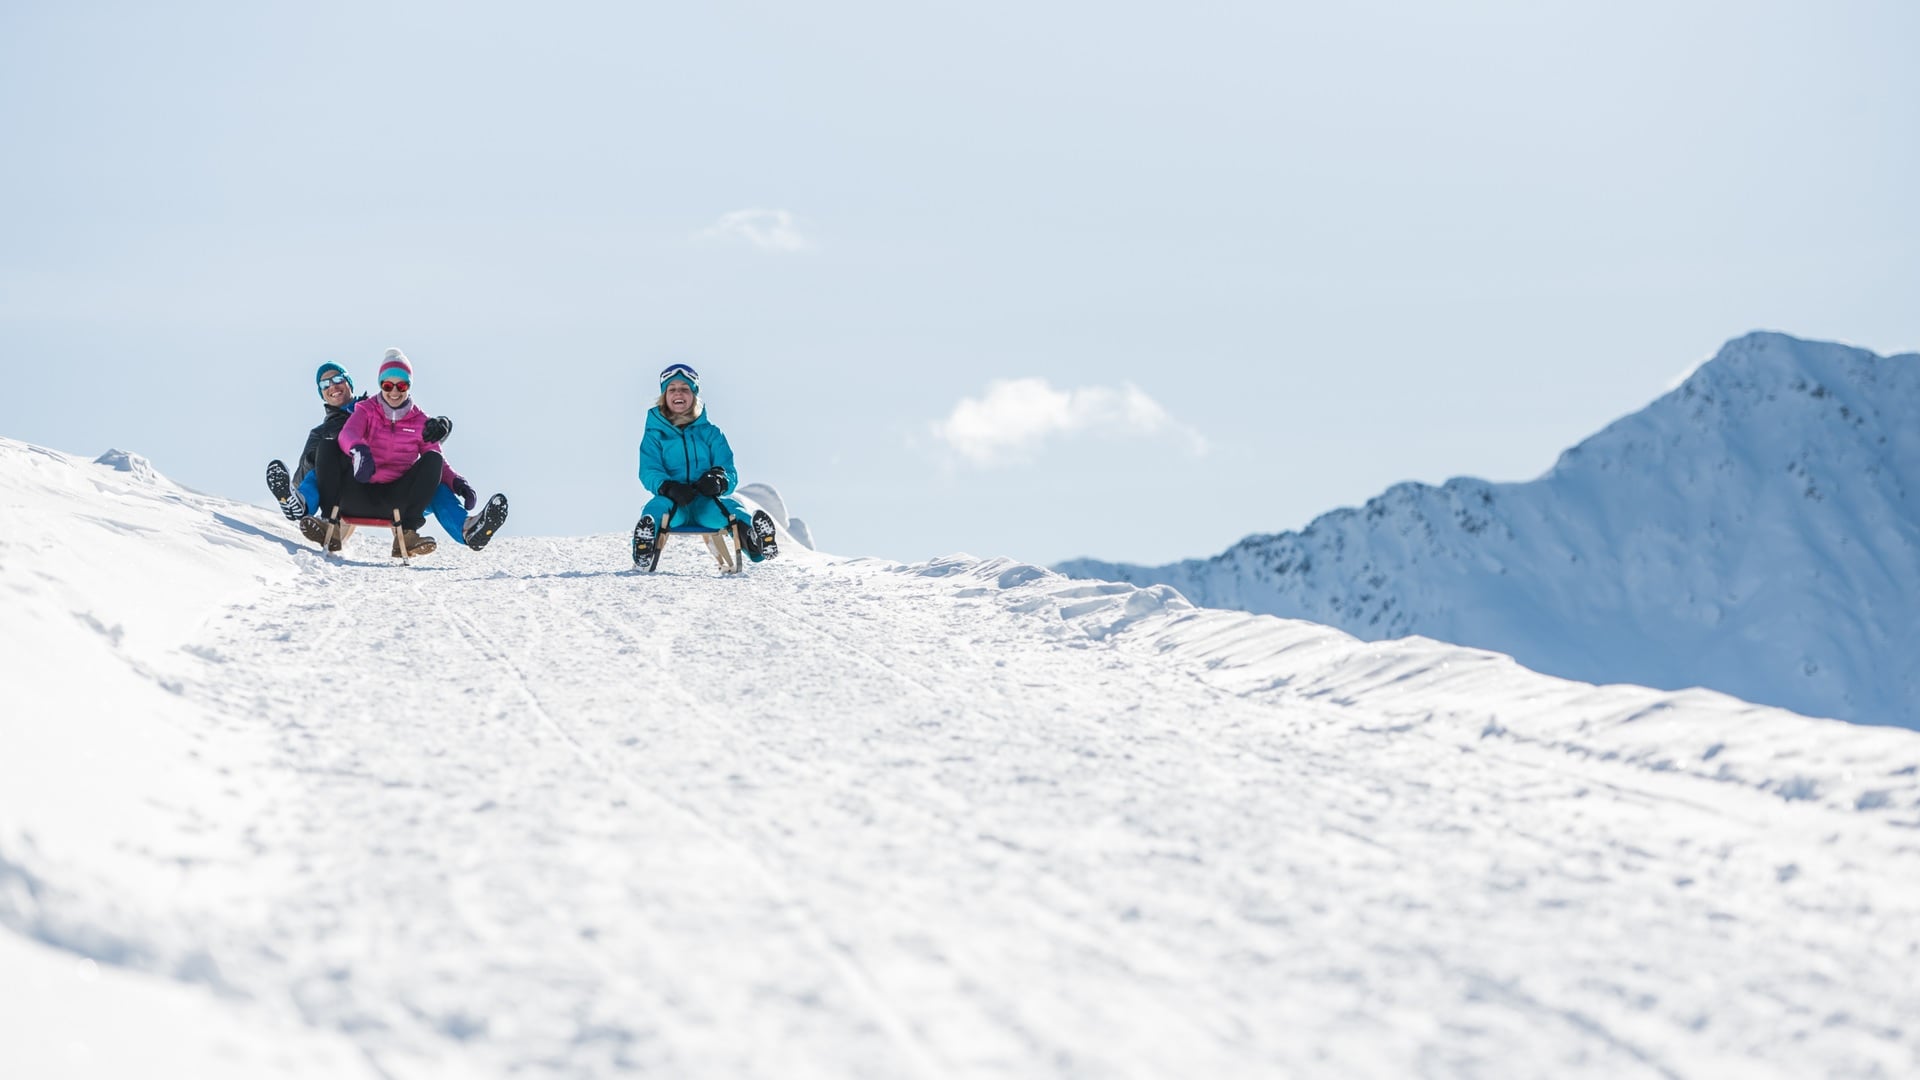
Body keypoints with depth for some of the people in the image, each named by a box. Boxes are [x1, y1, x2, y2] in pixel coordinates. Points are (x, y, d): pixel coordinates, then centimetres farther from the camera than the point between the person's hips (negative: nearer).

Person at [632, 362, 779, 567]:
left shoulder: (711, 433, 20)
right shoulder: (655, 435, 16)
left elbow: (730, 474, 10)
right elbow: (649, 472, 0)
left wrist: (719, 481, -17)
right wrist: (669, 487, -24)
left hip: (706, 503, 1)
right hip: (673, 502, -1)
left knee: (729, 509, -34)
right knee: (657, 507, -38)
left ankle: (754, 539, -66)